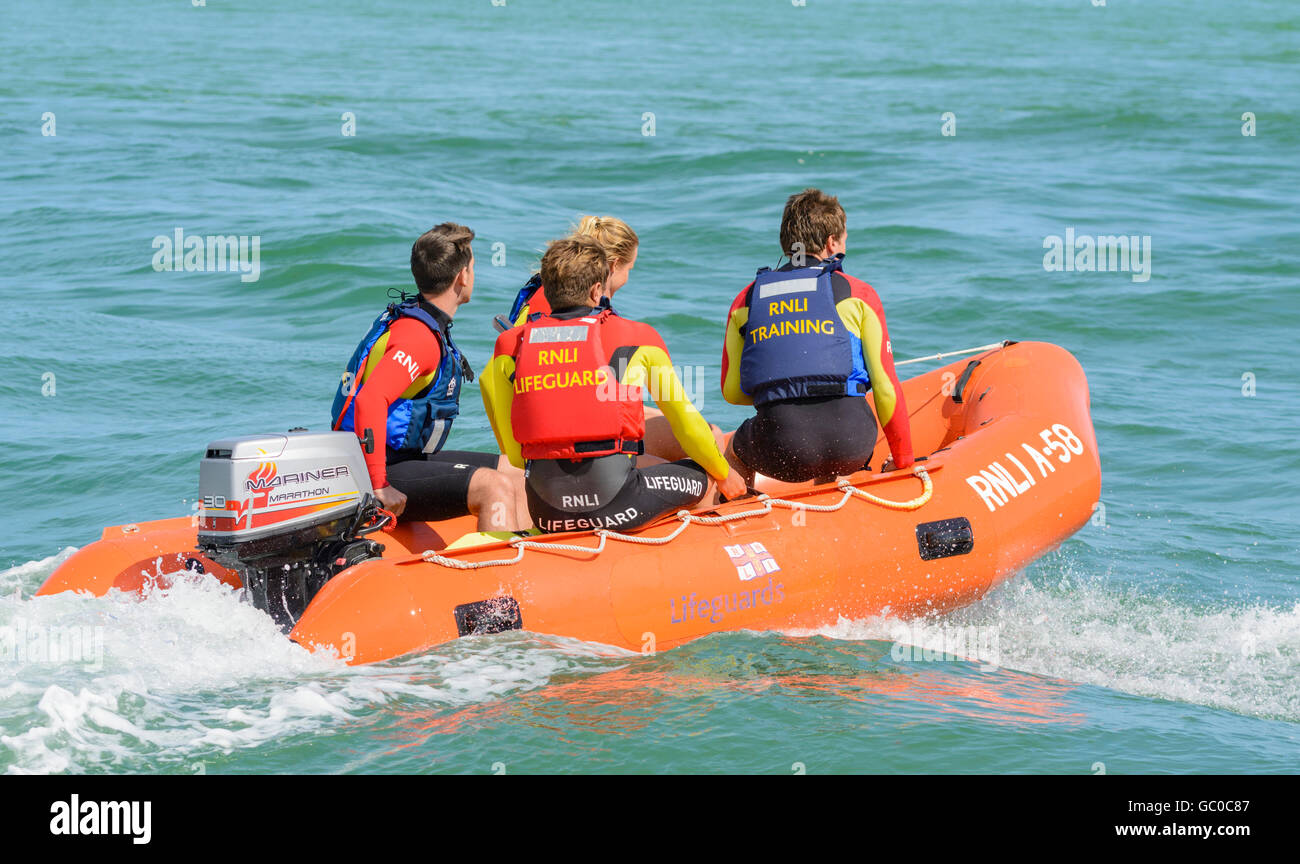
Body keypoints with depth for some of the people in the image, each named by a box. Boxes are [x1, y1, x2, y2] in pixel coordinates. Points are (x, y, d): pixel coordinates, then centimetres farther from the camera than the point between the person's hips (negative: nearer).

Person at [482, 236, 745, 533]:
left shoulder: (511, 345, 10)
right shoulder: (637, 339, 5)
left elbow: (513, 454, 11)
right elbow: (685, 420, 15)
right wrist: (725, 475, 31)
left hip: (544, 513, 3)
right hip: (613, 505, -3)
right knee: (701, 475, 22)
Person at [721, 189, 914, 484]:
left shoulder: (746, 301, 15)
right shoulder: (858, 294, 10)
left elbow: (732, 392, 18)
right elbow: (886, 388, 8)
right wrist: (902, 462, 19)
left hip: (780, 455, 1)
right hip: (849, 452, 0)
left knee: (737, 447, 34)